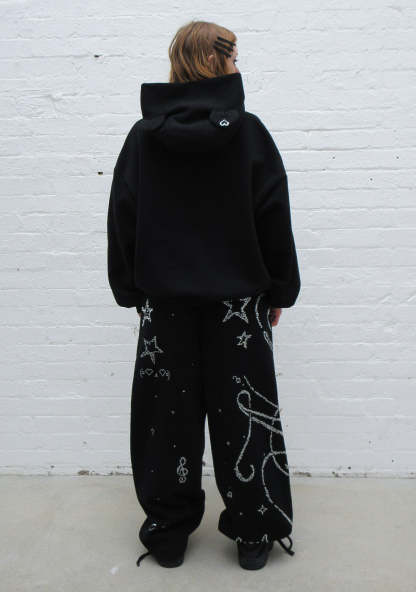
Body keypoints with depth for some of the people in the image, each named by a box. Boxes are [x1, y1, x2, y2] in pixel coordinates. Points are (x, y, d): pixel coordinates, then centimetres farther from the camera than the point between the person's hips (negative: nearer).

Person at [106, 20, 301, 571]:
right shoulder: (248, 132, -5)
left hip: (165, 298, 2)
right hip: (237, 297, -1)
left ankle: (168, 531, 24)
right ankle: (254, 532, 21)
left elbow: (121, 220, 3)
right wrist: (279, 290, 6)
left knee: (168, 414, 11)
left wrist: (130, 288, 11)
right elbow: (274, 219, -3)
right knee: (241, 414, 9)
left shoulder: (142, 136, 1)